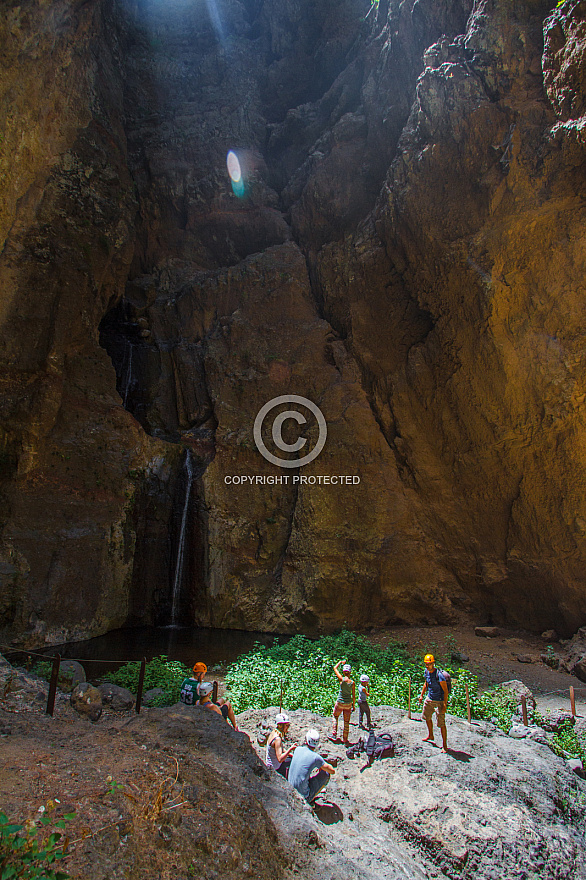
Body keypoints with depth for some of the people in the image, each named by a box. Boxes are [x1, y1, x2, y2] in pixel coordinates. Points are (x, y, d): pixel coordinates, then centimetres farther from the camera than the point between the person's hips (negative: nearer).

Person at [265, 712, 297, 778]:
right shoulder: (277, 739, -30)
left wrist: (291, 754, 4)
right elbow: (280, 759, -35)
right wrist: (290, 749, -31)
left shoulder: (273, 732, -2)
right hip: (275, 768, -9)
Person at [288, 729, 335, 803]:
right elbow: (332, 771, -6)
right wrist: (322, 766, 13)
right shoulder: (316, 757, -17)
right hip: (303, 793, -6)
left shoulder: (297, 749, -1)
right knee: (326, 774, 5)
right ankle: (310, 799, 9)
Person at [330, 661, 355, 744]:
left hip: (340, 703, -2)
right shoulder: (352, 683, -9)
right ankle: (345, 741, 22)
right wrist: (353, 705, 12)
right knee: (346, 722, 15)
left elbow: (335, 668, -3)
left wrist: (340, 662, 12)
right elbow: (354, 696, -1)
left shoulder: (342, 679, -16)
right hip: (348, 704, 2)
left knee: (335, 717, 22)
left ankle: (334, 735, 21)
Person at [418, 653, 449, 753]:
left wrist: (445, 705, -23)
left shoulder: (439, 675, -27)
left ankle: (444, 745, 12)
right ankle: (430, 736, 47)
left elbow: (445, 690, -22)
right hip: (429, 699, 8)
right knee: (427, 717, 23)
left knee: (441, 724, -4)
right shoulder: (426, 671, -4)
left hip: (439, 701, -8)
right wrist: (422, 695, 16)